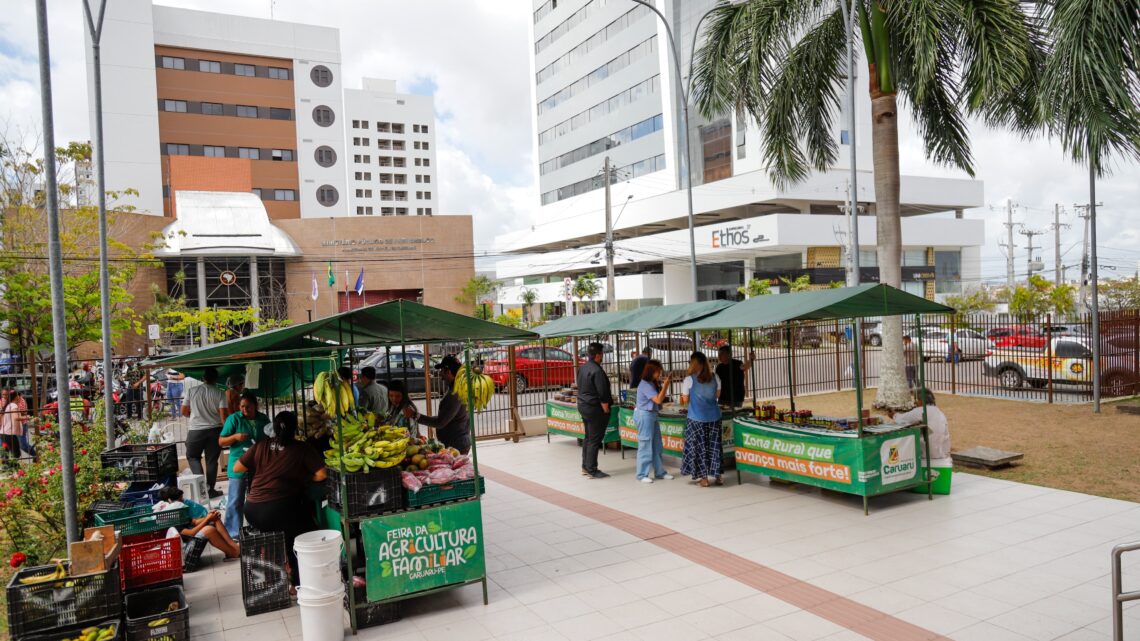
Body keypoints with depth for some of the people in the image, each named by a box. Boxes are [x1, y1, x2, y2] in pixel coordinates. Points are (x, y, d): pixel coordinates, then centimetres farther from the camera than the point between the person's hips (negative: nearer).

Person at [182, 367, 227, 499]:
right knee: (212, 460, 9)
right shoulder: (219, 393, -6)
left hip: (196, 430, 0)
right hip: (214, 430, 0)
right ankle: (210, 490, 13)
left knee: (192, 456, 18)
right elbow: (223, 414, -10)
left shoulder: (192, 391, -2)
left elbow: (184, 412, 4)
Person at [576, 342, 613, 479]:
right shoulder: (597, 371, -21)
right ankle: (592, 470, 3)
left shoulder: (582, 368, 7)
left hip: (582, 406, 9)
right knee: (595, 440, -2)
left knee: (588, 438, 17)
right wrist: (606, 410, -13)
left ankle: (585, 467, 23)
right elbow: (602, 394, -22)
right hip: (594, 408, -9)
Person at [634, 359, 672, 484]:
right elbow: (658, 399, -23)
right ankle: (642, 475, 5)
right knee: (645, 445, -3)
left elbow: (658, 398, 10)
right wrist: (665, 385, -19)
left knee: (657, 445, 13)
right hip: (644, 415, -10)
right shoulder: (645, 384, -18)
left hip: (652, 415, 10)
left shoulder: (652, 383, 12)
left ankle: (659, 472, 21)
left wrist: (662, 384, 3)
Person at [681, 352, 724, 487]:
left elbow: (685, 401, -2)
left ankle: (703, 477, 7)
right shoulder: (715, 378, 0)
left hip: (696, 418, -3)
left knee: (699, 447, 6)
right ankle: (716, 475, 17)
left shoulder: (689, 380, -10)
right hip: (714, 417, 4)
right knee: (714, 446, 12)